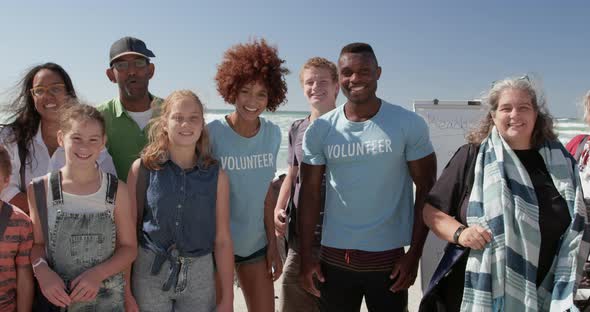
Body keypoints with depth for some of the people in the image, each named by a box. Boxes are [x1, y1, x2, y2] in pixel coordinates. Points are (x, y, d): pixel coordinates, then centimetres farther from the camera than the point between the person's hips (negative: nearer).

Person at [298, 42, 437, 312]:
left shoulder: (409, 125, -6)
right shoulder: (319, 130, -2)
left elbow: (426, 191, -3)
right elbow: (310, 193, 1)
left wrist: (415, 253, -7)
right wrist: (306, 256, -1)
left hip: (389, 257, -1)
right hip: (334, 257, 2)